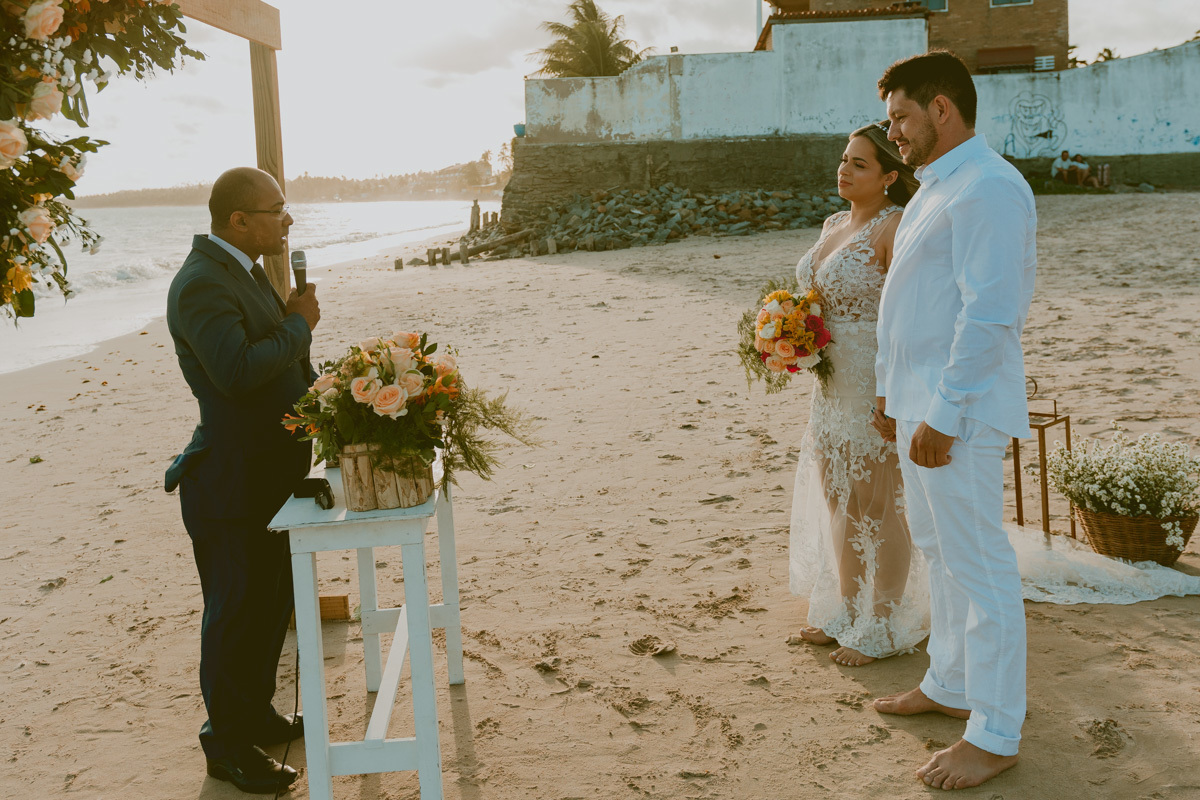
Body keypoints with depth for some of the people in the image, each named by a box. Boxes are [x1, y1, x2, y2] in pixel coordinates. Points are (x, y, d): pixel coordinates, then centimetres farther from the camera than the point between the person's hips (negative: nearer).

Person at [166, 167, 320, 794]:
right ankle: (228, 746, 19)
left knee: (272, 601, 20)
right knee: (237, 613, 3)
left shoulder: (241, 270, 11)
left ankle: (255, 713, 38)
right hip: (232, 485, -10)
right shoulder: (201, 283, -21)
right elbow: (238, 370, -33)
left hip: (270, 474, 10)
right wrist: (298, 323, -21)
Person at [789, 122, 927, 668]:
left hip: (877, 380, -9)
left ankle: (885, 627, 14)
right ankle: (845, 610, 31)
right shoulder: (833, 224, 14)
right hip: (831, 380, 9)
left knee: (873, 507, -1)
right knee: (837, 501, 16)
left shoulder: (895, 228, -14)